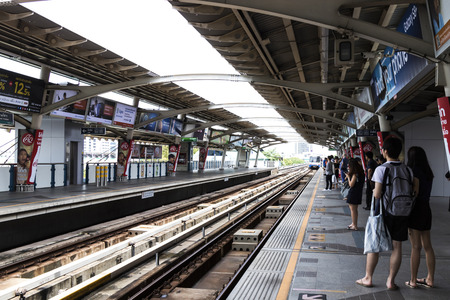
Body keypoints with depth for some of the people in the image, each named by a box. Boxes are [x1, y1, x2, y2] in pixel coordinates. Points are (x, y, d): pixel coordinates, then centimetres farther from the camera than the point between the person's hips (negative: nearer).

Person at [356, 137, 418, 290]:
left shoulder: (381, 169, -14)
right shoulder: (408, 169, 1)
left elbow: (377, 194, -17)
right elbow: (415, 190, 1)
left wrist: (374, 191, 4)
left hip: (384, 212, -3)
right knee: (397, 246, 11)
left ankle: (368, 278, 18)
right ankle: (391, 281, 17)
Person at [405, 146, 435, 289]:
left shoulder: (412, 172, -14)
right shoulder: (428, 173, 8)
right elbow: (427, 193, 13)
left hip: (415, 210, -7)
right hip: (426, 209, 7)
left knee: (416, 247, -2)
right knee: (427, 246, 13)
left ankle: (413, 281, 7)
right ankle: (430, 279, 22)